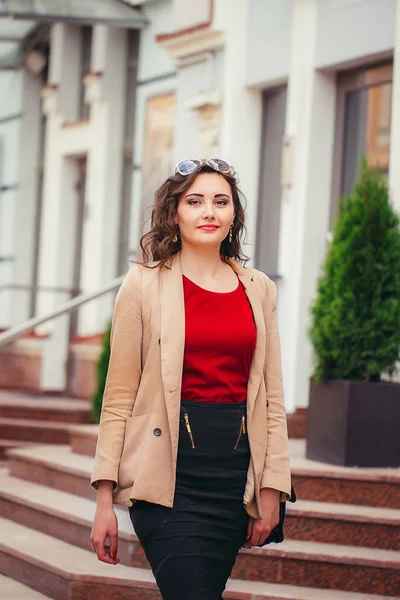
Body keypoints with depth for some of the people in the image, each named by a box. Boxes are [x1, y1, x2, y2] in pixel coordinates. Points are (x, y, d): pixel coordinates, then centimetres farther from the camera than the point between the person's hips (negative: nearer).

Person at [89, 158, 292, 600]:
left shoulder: (258, 289, 11)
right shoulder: (145, 284, 1)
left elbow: (271, 395, 13)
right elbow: (119, 396, 0)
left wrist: (271, 489, 6)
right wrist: (105, 499, -5)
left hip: (235, 469, 4)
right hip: (169, 471, -4)